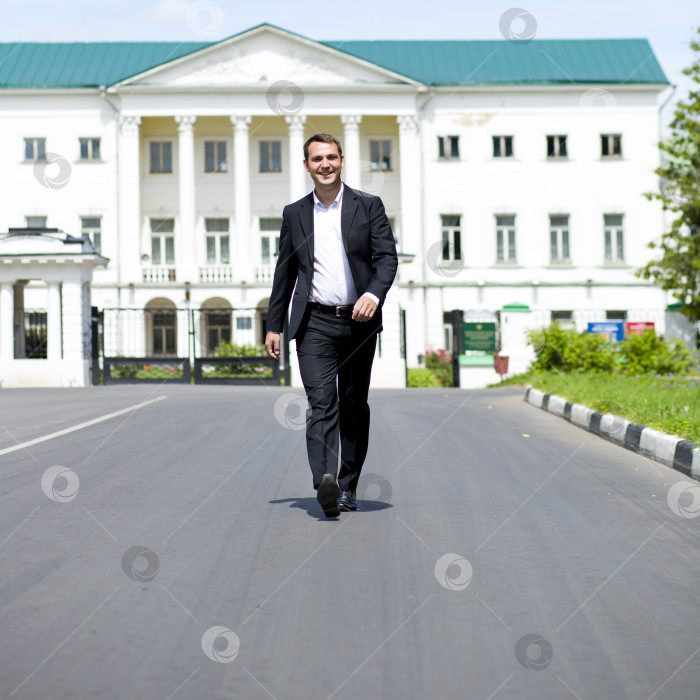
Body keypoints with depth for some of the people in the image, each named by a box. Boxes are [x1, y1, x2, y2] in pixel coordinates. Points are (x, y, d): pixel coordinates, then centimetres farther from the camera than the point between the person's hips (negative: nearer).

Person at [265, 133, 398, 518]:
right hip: (314, 323, 0)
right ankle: (325, 481, -28)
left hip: (359, 320, 0)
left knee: (354, 405, 7)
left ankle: (348, 486, 17)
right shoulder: (294, 213, 11)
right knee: (321, 403, -14)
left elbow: (387, 256, -1)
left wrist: (374, 294, -20)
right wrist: (273, 325, 14)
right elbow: (285, 270, 16)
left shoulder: (368, 206, 5)